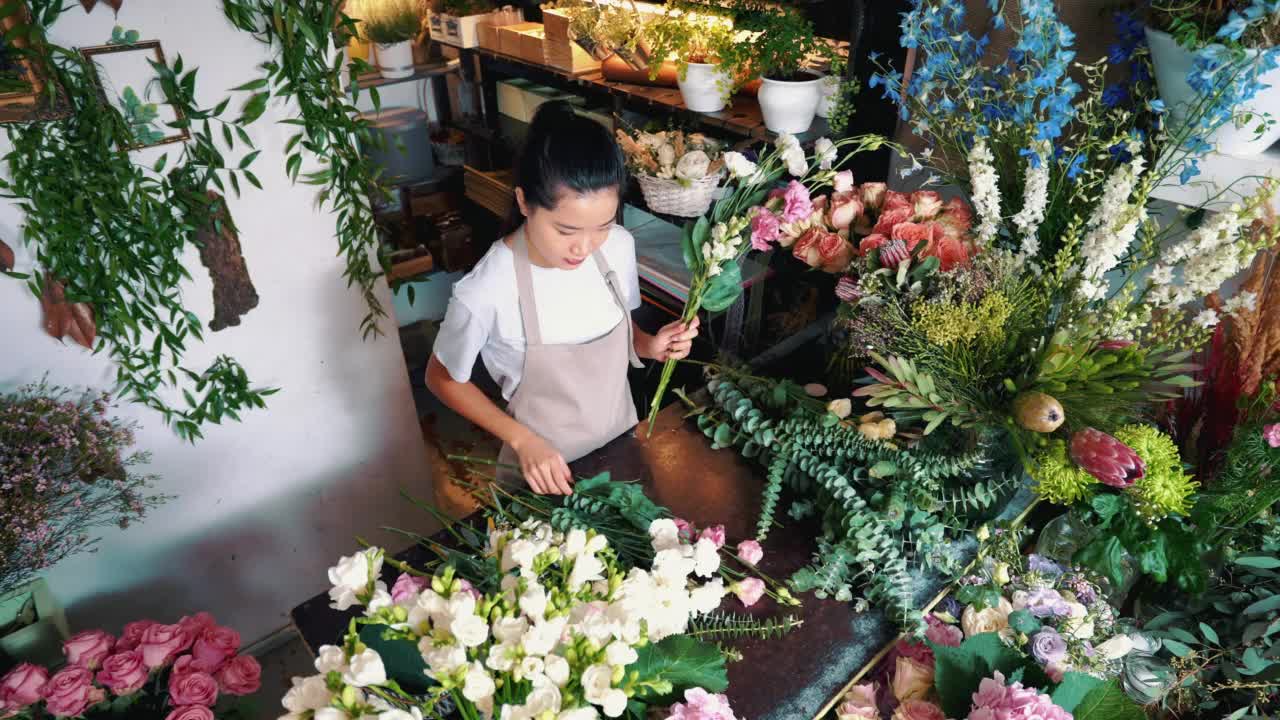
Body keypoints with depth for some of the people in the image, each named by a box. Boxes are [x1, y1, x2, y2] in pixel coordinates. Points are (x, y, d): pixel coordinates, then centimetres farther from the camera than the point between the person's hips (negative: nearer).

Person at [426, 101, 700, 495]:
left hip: (622, 444, 5)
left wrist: (650, 346, -17)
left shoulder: (619, 246, -16)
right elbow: (442, 377, -11)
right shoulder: (486, 292, -29)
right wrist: (522, 439, -20)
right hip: (544, 468, -4)